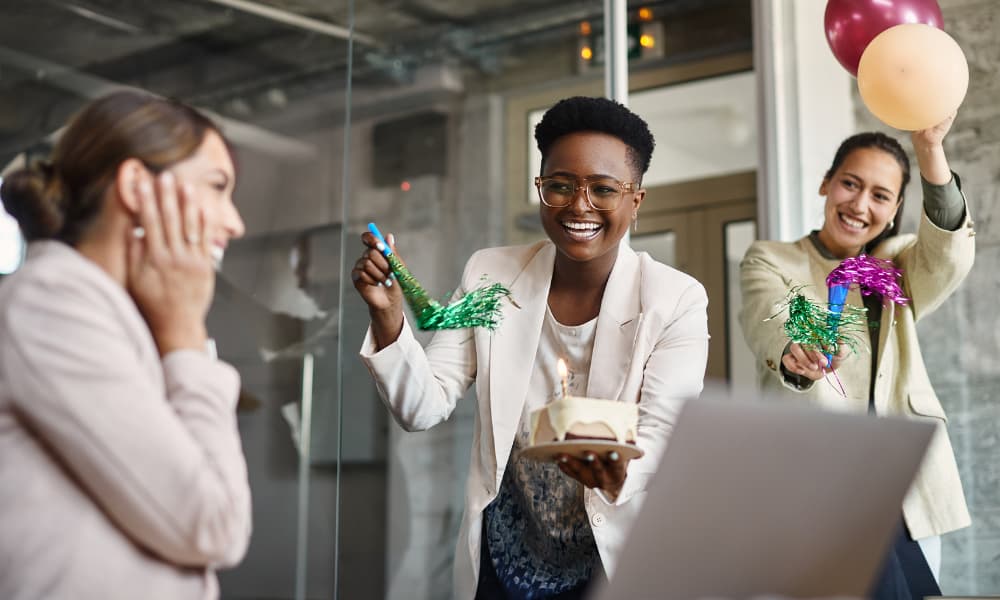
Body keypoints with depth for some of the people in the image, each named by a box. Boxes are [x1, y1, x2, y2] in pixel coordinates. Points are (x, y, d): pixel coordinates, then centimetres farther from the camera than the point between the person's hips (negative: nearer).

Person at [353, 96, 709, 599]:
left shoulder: (678, 302, -13)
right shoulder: (489, 275, -5)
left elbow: (661, 434, -19)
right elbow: (423, 410, -7)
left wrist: (618, 475, -41)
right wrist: (387, 316, -23)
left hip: (617, 559, -2)